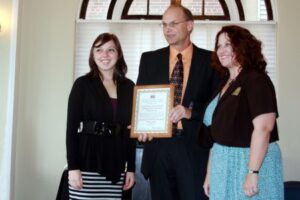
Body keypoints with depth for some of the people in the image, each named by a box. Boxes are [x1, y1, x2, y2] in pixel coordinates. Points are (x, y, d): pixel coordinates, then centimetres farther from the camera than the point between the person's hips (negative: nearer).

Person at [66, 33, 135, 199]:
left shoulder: (129, 87, 8)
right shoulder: (83, 84, -1)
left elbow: (131, 130, 10)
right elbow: (72, 127, -4)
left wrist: (131, 167, 7)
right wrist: (73, 167, -11)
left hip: (116, 166, 3)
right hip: (88, 164, -3)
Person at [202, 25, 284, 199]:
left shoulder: (256, 80, -12)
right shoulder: (225, 84, 11)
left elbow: (263, 128, -21)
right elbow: (217, 133, 12)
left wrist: (253, 172, -25)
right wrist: (210, 173, 11)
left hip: (251, 160, -7)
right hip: (223, 164, 7)